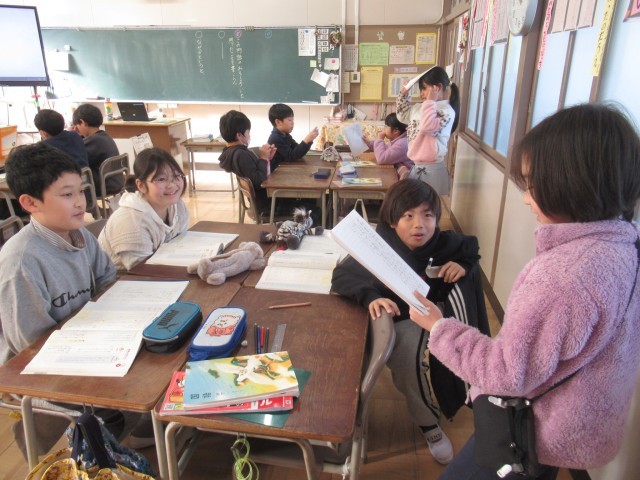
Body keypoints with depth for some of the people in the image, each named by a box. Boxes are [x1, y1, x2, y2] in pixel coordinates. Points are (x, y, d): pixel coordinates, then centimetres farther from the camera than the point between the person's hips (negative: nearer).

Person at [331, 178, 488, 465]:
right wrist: (370, 297, -48)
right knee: (407, 358, -31)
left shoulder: (442, 243, -18)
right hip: (398, 319, -4)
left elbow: (471, 248, 3)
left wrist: (463, 264, -20)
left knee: (463, 277, -17)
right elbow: (340, 276, -30)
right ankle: (429, 425, 0)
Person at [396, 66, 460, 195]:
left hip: (432, 168, -9)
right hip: (417, 166, 9)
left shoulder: (447, 111, -13)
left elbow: (427, 127, -29)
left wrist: (430, 101, -19)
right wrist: (404, 92, 18)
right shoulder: (420, 108, 11)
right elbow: (402, 115, 29)